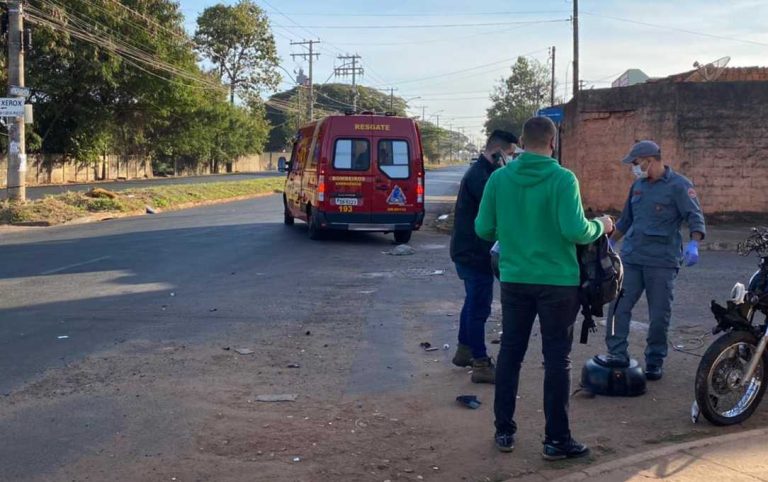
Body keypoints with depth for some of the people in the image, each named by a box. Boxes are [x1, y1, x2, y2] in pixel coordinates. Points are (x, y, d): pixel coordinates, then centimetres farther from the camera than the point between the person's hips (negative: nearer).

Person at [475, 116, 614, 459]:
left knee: (510, 354, 13)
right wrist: (601, 226, 0)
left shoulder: (499, 178, -2)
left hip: (514, 279, 3)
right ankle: (556, 440, 10)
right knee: (557, 359, 5)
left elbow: (483, 229, 0)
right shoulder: (563, 179, -13)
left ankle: (504, 431, 20)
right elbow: (575, 231, -20)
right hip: (557, 282, -3)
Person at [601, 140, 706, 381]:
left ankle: (655, 361, 13)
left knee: (659, 315, 2)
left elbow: (695, 217, -12)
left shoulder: (678, 185, -5)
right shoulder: (638, 185, 15)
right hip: (631, 257, 5)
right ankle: (617, 354, 0)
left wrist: (693, 244, -28)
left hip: (662, 261, -5)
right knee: (618, 306, -5)